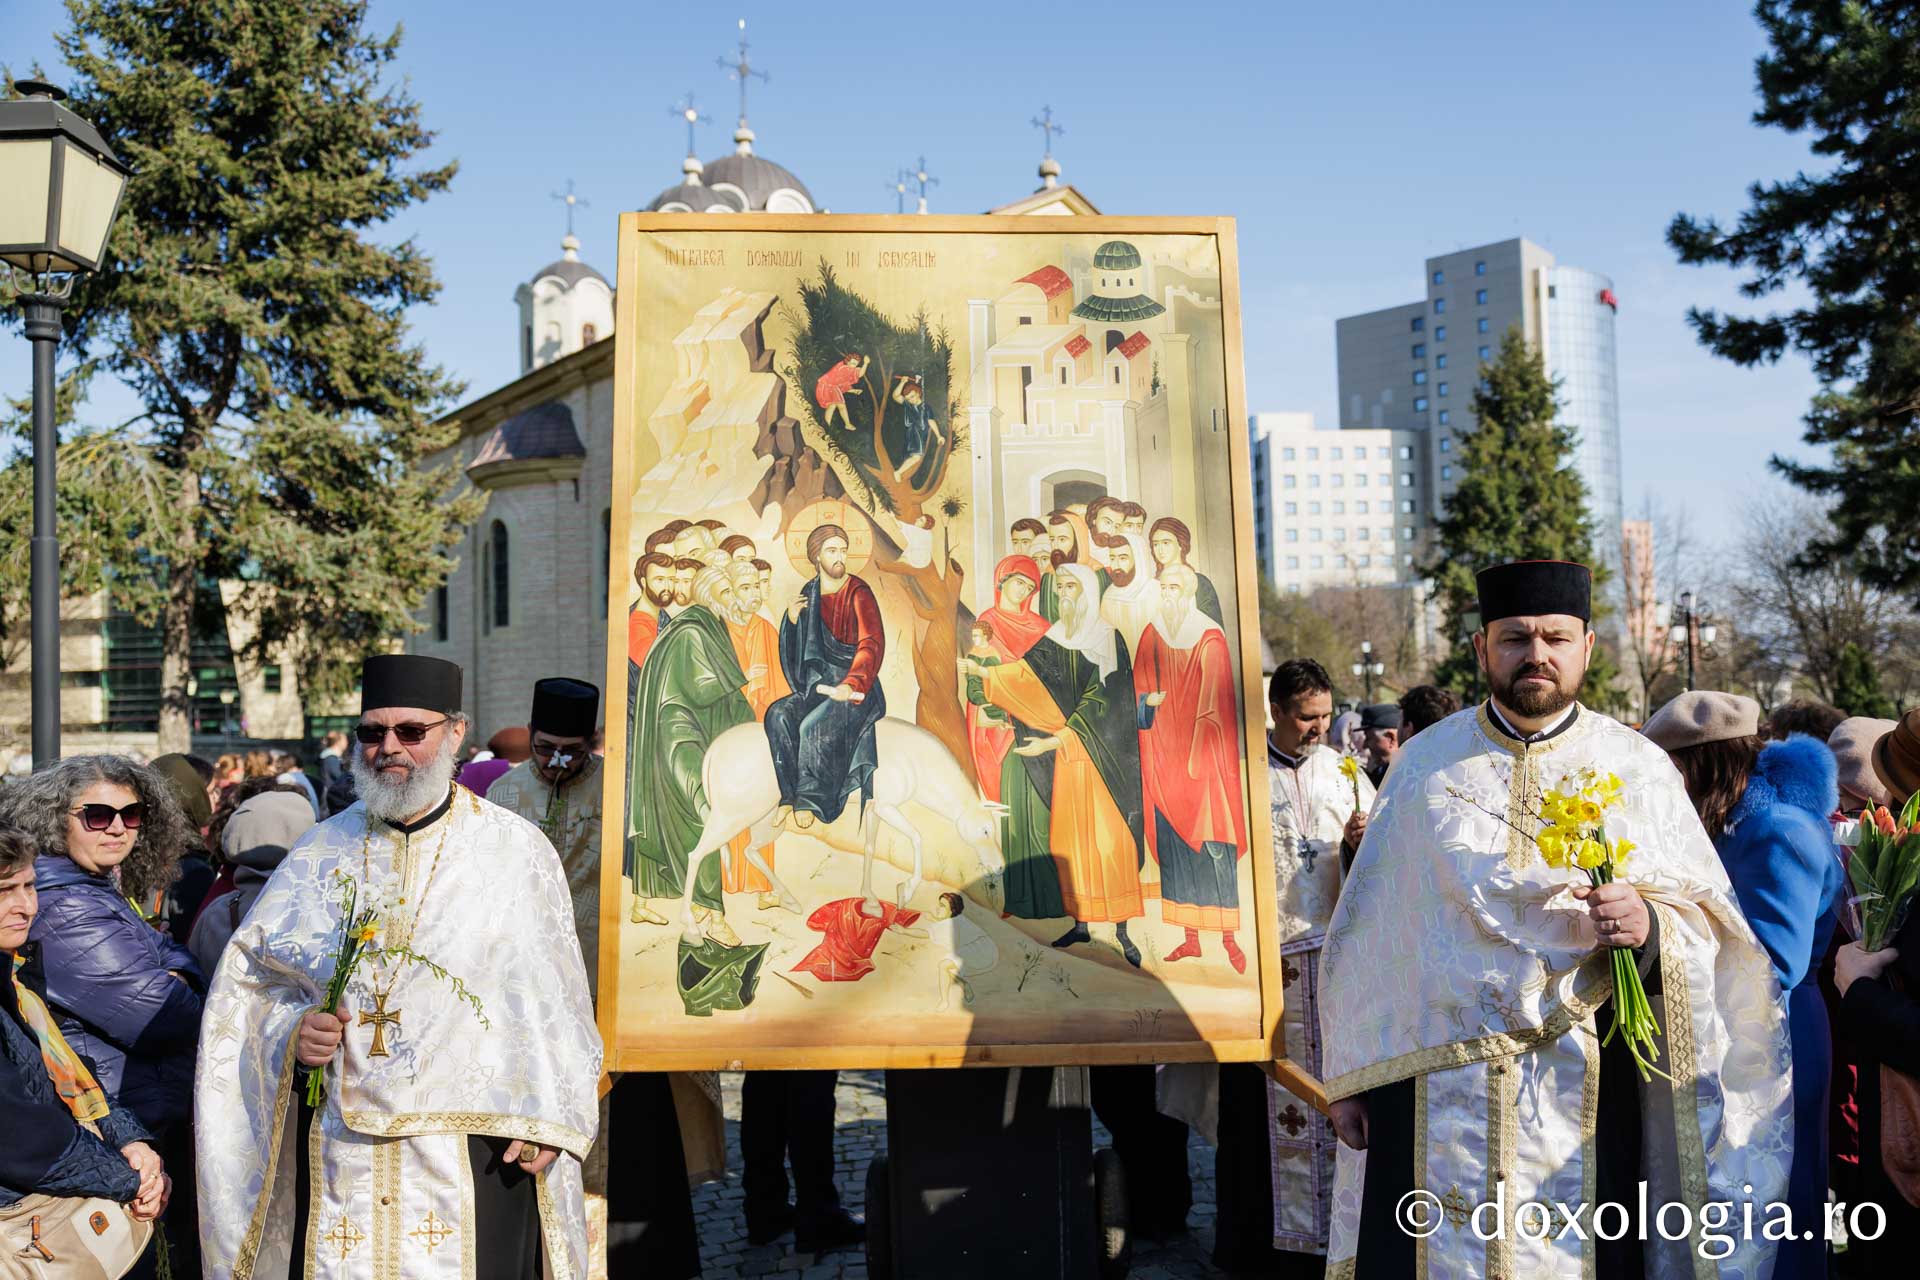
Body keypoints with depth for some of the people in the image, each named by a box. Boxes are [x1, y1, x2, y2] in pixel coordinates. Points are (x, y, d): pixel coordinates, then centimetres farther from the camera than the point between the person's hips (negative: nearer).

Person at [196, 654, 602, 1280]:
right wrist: (290, 1032, -7)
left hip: (474, 1154, -2)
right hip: (334, 1151, 3)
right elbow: (245, 977, 13)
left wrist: (546, 1121, -12)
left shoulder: (517, 851, -1)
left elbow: (555, 999, -4)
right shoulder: (321, 852, 9)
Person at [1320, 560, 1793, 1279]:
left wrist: (1650, 926, -21)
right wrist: (1348, 1078, 3)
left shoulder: (1639, 768, 5)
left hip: (1583, 1094, 0)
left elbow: (1708, 921, 2)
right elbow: (1366, 926, 5)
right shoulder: (1425, 763, 5)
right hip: (1431, 1095, 1)